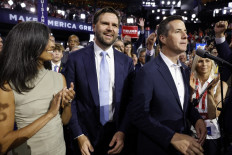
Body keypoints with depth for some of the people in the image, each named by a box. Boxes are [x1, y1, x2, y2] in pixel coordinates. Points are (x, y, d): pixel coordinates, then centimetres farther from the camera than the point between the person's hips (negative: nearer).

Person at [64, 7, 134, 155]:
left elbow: (130, 101, 1)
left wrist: (122, 131, -8)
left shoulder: (127, 62, -2)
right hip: (86, 136, -1)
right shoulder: (76, 58, -8)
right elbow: (70, 100, -6)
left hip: (117, 136, 2)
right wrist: (79, 135, -10)